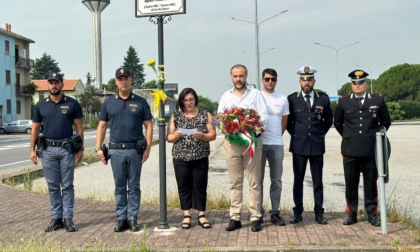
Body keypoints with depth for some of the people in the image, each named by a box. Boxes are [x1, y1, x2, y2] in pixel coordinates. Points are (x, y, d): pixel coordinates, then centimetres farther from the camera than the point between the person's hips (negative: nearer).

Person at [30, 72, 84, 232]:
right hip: (48, 149, 2)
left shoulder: (72, 104, 1)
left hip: (67, 148, -2)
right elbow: (35, 129, 10)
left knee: (67, 185, 1)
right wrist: (32, 150, 4)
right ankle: (56, 218, 14)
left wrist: (80, 149, -3)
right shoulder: (41, 105, 6)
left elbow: (79, 128, 2)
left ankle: (68, 218, 6)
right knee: (53, 186, 7)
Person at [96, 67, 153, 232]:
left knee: (134, 187, 5)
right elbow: (102, 126, 10)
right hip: (116, 149, 1)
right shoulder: (109, 102, 8)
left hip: (135, 149, -1)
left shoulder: (140, 102, 4)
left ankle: (132, 219, 12)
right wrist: (98, 148, 1)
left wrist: (148, 148, -6)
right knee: (119, 187, 7)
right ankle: (121, 218, 15)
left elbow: (148, 126, 3)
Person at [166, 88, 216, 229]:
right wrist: (175, 135, -15)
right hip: (180, 158, 1)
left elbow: (213, 135, 1)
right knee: (184, 187, 4)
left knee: (200, 186, 2)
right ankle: (186, 216, 12)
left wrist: (202, 136, -18)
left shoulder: (205, 115, 6)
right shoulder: (175, 117, 9)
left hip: (200, 158, -1)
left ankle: (201, 215, 11)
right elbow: (169, 138, 7)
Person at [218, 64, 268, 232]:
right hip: (231, 141, 2)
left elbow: (263, 117, -1)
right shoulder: (226, 96, 13)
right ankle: (235, 218, 9)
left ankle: (255, 217, 4)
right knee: (235, 182, 6)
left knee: (254, 182, 0)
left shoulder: (255, 94, 6)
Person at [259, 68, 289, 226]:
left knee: (276, 180, 6)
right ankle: (258, 212, 12)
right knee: (258, 179, 4)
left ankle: (275, 212, 13)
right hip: (259, 143, -2)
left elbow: (284, 122, 13)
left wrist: (276, 136, 9)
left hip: (276, 144, 2)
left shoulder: (282, 99, 7)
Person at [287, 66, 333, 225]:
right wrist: (295, 134, 6)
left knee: (318, 181, 5)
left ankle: (319, 213, 12)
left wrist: (320, 134, 10)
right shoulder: (292, 99, 1)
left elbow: (328, 120, 16)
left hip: (317, 145, 1)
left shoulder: (323, 99, 4)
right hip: (299, 145, -1)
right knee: (298, 180, 4)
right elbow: (287, 120, 13)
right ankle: (297, 212, 10)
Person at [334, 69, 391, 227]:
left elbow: (386, 122, 14)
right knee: (351, 184, 6)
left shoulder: (378, 100, 4)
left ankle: (372, 214, 16)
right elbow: (337, 123, 16)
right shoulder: (344, 101, 4)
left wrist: (377, 136, 11)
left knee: (371, 183, 6)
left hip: (371, 150, 0)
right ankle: (351, 214, 15)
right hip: (350, 150, 0)